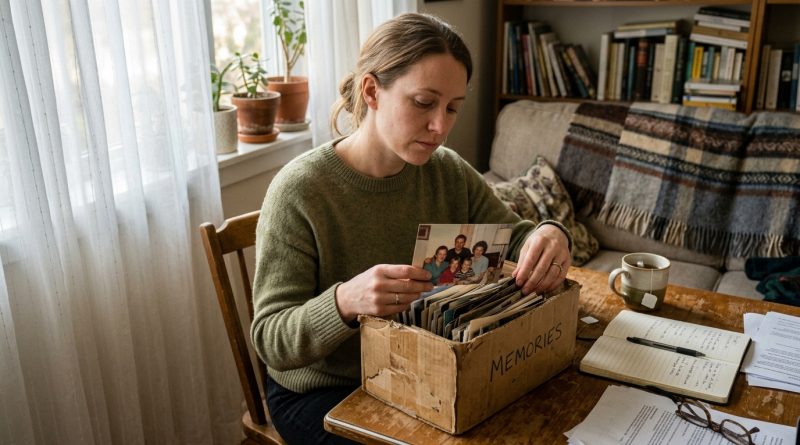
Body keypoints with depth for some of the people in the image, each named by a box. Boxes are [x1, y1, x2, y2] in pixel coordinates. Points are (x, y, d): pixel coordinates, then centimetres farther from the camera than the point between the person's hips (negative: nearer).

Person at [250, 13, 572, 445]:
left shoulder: (449, 172, -5)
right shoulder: (299, 190, -22)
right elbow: (271, 341, -21)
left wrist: (548, 235, -24)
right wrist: (344, 301, -43)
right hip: (321, 392, -4)